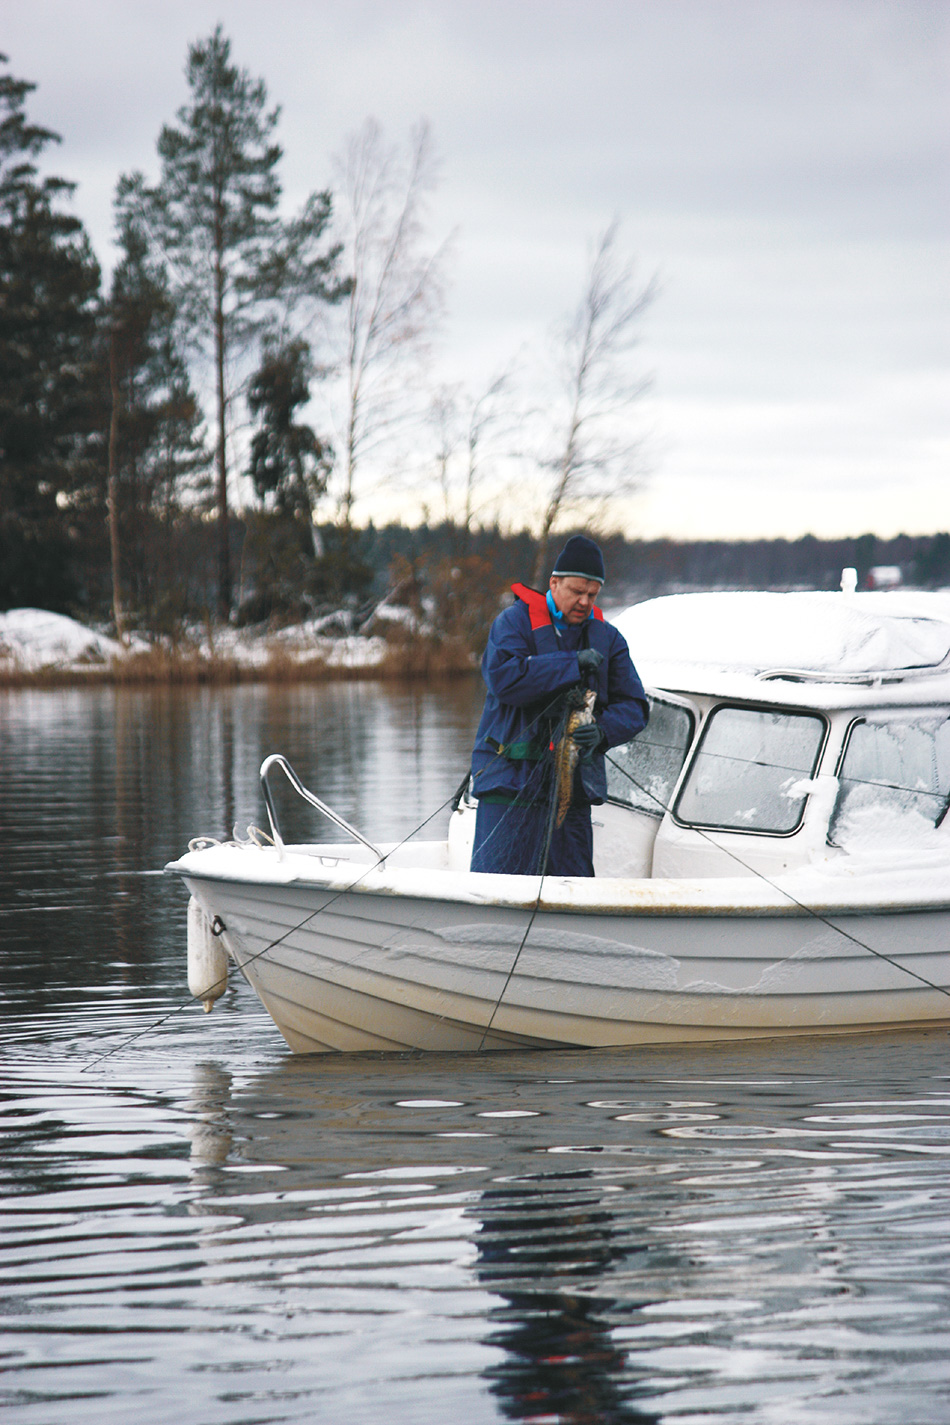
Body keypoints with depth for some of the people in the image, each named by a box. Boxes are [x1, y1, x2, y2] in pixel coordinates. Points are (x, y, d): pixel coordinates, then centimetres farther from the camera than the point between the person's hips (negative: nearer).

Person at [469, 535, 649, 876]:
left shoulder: (608, 639, 13)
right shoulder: (515, 622, 0)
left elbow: (633, 707, 9)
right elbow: (503, 678, -19)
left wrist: (602, 733, -14)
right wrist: (573, 665, -18)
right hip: (512, 778, -4)